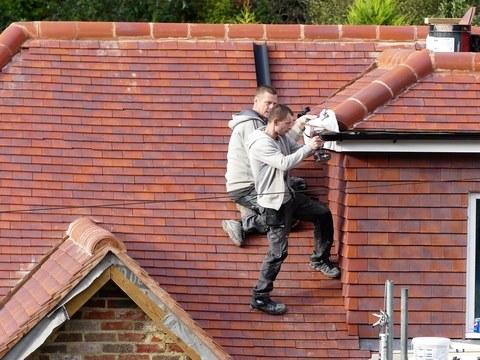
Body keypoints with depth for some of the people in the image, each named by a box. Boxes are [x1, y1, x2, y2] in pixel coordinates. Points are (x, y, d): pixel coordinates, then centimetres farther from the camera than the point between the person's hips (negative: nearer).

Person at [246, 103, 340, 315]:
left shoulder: (282, 137, 4)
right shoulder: (260, 144, -23)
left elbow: (297, 150, 12)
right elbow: (284, 163, -32)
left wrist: (314, 145, -8)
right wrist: (309, 147, -27)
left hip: (288, 196, 9)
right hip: (274, 203, -9)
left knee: (323, 214, 16)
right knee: (278, 252, -8)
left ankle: (319, 259, 33)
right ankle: (260, 298, 0)